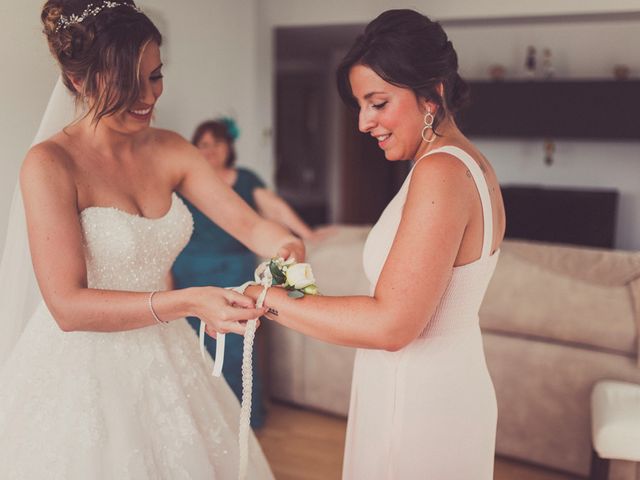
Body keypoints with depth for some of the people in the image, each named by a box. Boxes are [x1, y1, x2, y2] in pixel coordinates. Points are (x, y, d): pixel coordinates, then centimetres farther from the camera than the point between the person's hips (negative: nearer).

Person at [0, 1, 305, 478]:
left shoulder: (169, 150, -1)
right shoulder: (50, 164, -17)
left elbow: (249, 224, -7)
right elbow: (68, 305, -23)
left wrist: (285, 247, -30)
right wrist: (188, 303, -32)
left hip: (162, 358, 6)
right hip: (82, 367, -5)